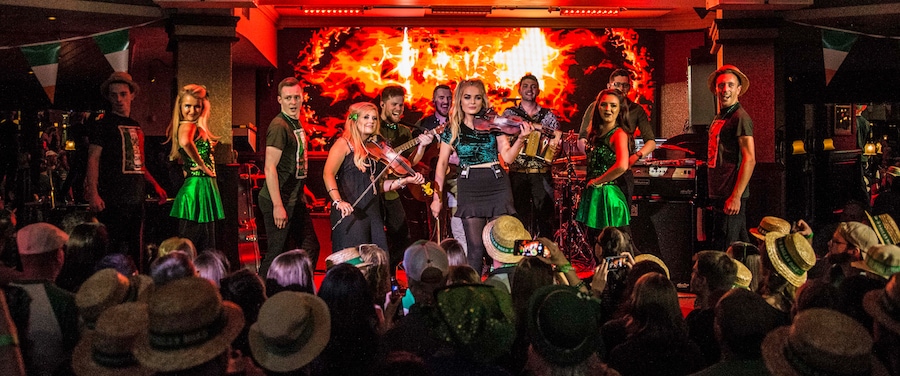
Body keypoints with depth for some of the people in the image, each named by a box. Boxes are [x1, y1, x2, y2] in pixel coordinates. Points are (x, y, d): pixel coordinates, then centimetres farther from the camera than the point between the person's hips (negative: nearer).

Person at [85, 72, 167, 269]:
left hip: (136, 199, 7)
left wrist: (155, 185, 22)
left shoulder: (136, 126, 19)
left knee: (135, 252, 11)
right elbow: (93, 159, -8)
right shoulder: (103, 123, -1)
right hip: (113, 200, -7)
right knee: (112, 251, -9)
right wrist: (93, 193, -19)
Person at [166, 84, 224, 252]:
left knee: (206, 248, 12)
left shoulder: (196, 127, 15)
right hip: (197, 187, -9)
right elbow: (185, 142, -35)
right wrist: (202, 166, -23)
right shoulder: (187, 126, -11)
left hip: (206, 187, 9)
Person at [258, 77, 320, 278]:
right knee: (278, 253, -2)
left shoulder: (297, 123, 13)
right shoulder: (279, 126, -15)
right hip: (280, 201, -9)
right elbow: (270, 168, -20)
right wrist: (278, 206, -23)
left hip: (296, 200, 9)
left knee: (310, 248, 14)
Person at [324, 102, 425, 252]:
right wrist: (338, 201, -27)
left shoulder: (375, 148, 19)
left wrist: (405, 181, 6)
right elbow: (328, 174, -12)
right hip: (350, 213, -6)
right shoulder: (344, 144, 1)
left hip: (373, 215, 6)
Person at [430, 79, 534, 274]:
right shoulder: (452, 130, 4)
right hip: (469, 187, 0)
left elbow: (507, 157, -3)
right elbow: (442, 164, 6)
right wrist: (437, 197, 3)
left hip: (497, 185, 1)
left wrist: (521, 138, -20)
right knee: (475, 246, -3)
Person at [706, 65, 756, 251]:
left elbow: (749, 160, -17)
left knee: (723, 252, -8)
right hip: (719, 194, 9)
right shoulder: (718, 117, 17)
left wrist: (736, 197, -22)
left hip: (731, 196, -9)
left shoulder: (740, 117, -10)